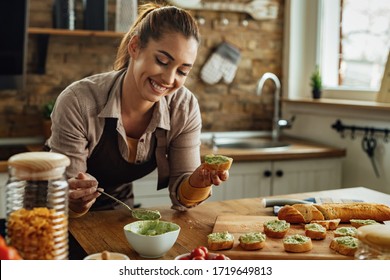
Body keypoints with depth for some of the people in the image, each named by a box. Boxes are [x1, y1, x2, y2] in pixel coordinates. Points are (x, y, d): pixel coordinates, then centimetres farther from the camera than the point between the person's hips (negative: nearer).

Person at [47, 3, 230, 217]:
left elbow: (181, 197, -9)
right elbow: (63, 198, -17)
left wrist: (198, 182, -28)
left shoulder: (185, 108, -14)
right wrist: (76, 201, -38)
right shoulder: (77, 102, -24)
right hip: (71, 222, -1)